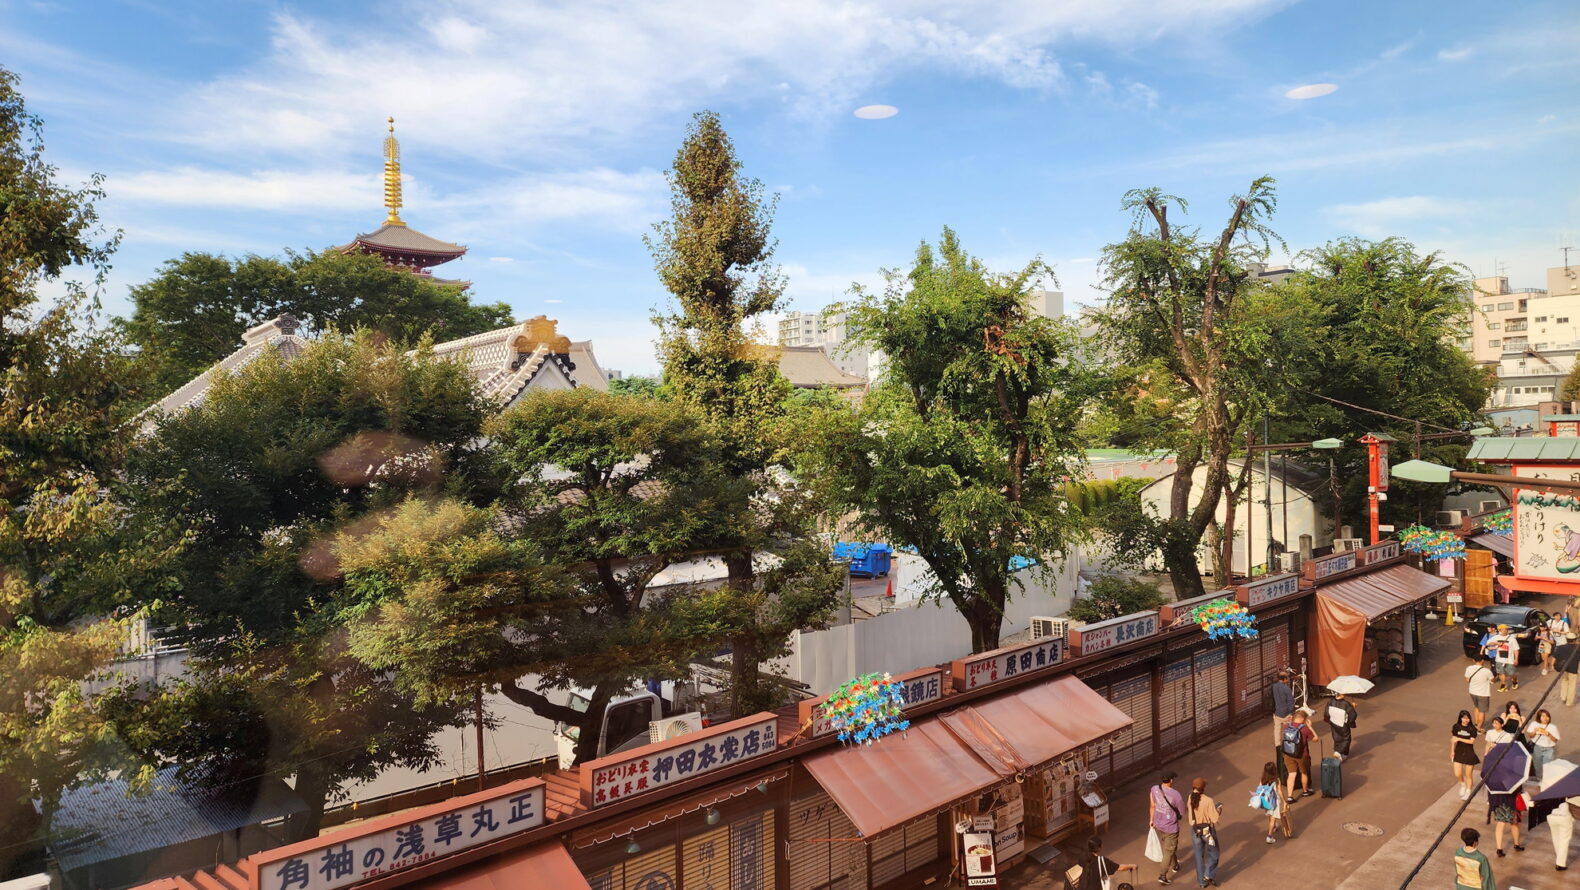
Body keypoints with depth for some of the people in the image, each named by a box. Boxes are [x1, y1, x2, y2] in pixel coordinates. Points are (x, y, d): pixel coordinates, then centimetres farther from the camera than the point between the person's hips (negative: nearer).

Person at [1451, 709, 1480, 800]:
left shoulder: (1472, 728, -11)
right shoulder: (1456, 727, -4)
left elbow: (1472, 741, -16)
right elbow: (1453, 740, 3)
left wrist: (1459, 739, -23)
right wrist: (1452, 751, 2)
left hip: (1469, 753, -2)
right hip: (1459, 752, 2)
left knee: (1468, 775, 8)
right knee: (1457, 774, -1)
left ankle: (1468, 792, 27)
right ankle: (1462, 784, 32)